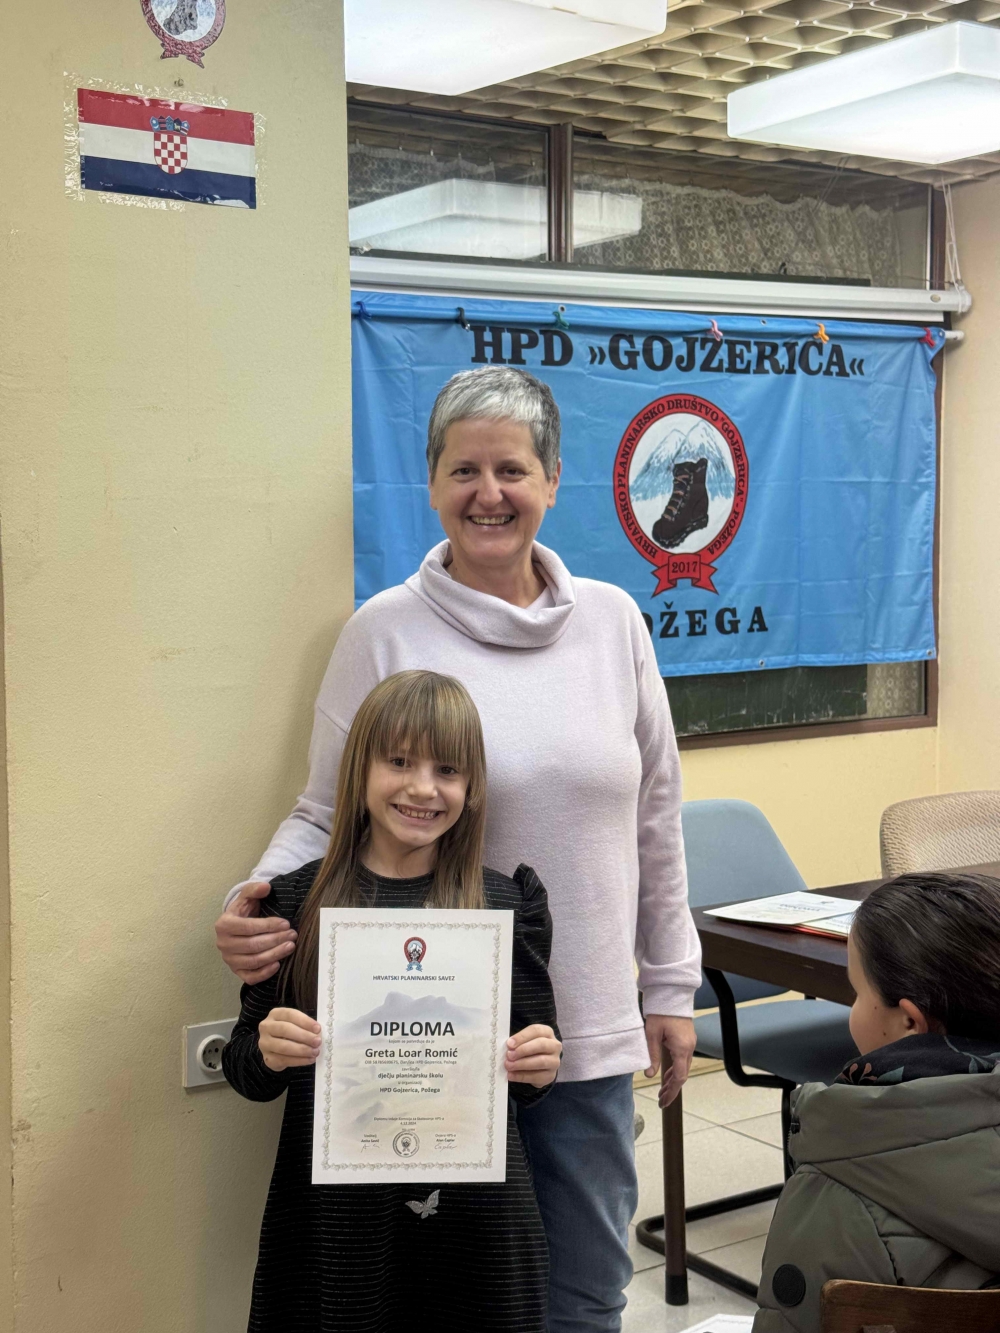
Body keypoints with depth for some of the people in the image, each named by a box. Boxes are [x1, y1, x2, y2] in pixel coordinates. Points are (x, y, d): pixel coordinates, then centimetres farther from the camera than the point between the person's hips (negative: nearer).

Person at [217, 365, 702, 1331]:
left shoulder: (612, 620, 4)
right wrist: (254, 903, -19)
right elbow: (326, 816, 0)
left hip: (590, 1033, 3)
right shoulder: (385, 632, -5)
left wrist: (670, 984, 13)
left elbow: (655, 819, 10)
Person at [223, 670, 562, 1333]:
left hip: (475, 1207, 1)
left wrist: (540, 1066, -15)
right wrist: (265, 1053, -18)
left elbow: (529, 1077, 6)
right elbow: (247, 1071, 3)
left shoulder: (509, 904, -1)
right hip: (334, 1213, 0)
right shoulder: (298, 901, -3)